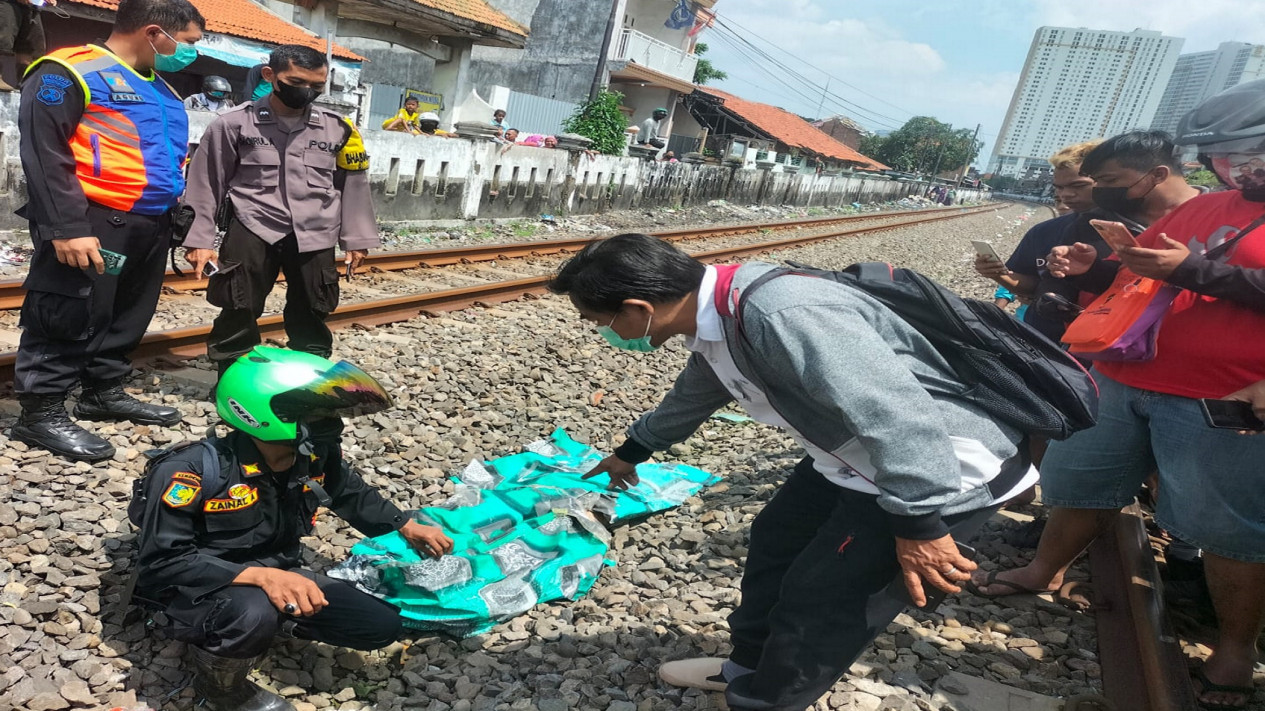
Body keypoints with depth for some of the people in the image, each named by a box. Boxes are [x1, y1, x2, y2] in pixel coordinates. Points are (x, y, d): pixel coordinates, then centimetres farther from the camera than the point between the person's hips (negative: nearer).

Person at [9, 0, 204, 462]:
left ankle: (104, 392, 30)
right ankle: (40, 412, 7)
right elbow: (43, 152, -16)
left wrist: (175, 216, 20)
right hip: (93, 224, -9)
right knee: (69, 317, -4)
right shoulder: (71, 72, -9)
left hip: (149, 225, 9)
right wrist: (66, 227, -22)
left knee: (128, 316, 15)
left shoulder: (160, 90, 18)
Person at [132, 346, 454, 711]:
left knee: (381, 625, -3)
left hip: (275, 578, 6)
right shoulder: (193, 471, -26)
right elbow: (163, 562, -26)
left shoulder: (314, 452, -11)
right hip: (201, 589, -5)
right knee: (253, 614, -41)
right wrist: (259, 575, -40)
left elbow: (351, 493, 11)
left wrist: (406, 527, 11)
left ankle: (268, 618, 12)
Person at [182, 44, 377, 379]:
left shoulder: (338, 129, 5)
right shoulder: (234, 123, -1)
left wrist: (356, 239, 10)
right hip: (252, 231, -1)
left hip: (315, 236, 2)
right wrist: (200, 239, 0)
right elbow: (206, 184, 3)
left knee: (312, 316, 9)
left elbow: (353, 186, 12)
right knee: (239, 313, 2)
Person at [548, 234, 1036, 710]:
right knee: (775, 541, 19)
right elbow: (692, 396, 21)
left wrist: (918, 525, -27)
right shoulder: (716, 318, 0)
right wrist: (633, 450, 37)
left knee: (817, 598, 0)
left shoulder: (781, 316, -35)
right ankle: (749, 665, 40)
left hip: (944, 471, -9)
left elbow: (898, 415, -35)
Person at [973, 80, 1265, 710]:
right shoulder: (1200, 208, 14)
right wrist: (1090, 266, 3)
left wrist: (1196, 270, -23)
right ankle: (1045, 571, 38)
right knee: (1081, 480, 18)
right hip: (1120, 379, 7)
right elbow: (1135, 265, 22)